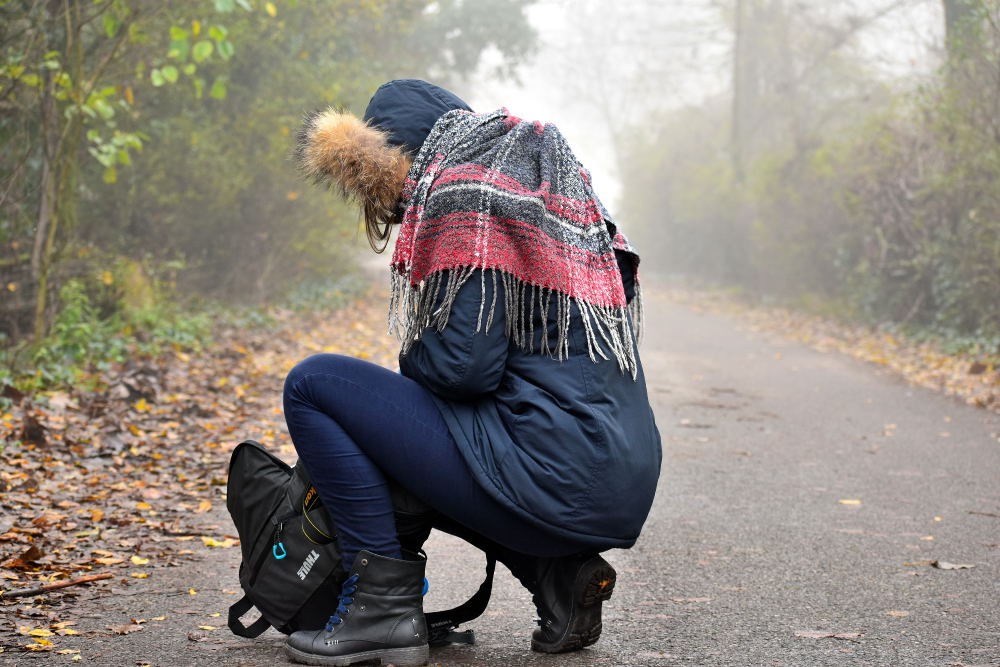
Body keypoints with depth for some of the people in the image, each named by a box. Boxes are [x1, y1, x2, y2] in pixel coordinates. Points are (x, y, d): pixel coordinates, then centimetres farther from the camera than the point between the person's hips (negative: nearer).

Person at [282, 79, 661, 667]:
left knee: (314, 385, -3)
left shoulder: (466, 189, -9)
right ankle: (562, 576, 14)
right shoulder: (555, 180, 19)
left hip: (555, 481, -9)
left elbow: (464, 363, -17)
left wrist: (409, 360, 5)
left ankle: (385, 604, -2)